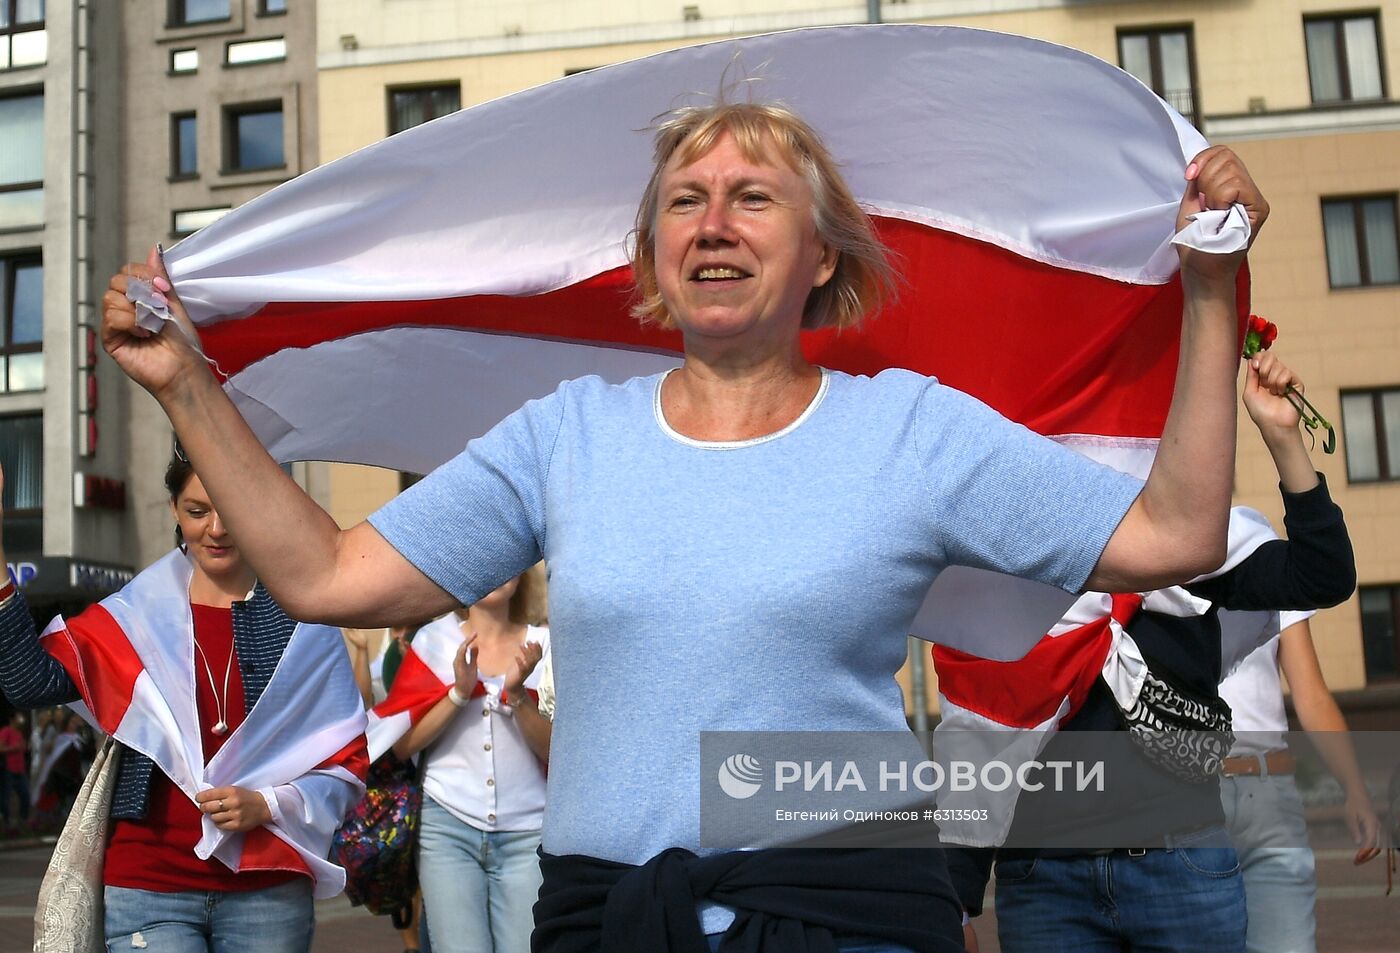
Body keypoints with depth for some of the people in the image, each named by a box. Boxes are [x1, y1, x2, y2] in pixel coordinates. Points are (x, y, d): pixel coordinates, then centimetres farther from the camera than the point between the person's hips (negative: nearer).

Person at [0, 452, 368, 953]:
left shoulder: (304, 624, 4)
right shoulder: (134, 617, 6)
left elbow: (347, 761, 5)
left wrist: (266, 804, -11)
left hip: (268, 889, 0)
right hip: (147, 886, 0)